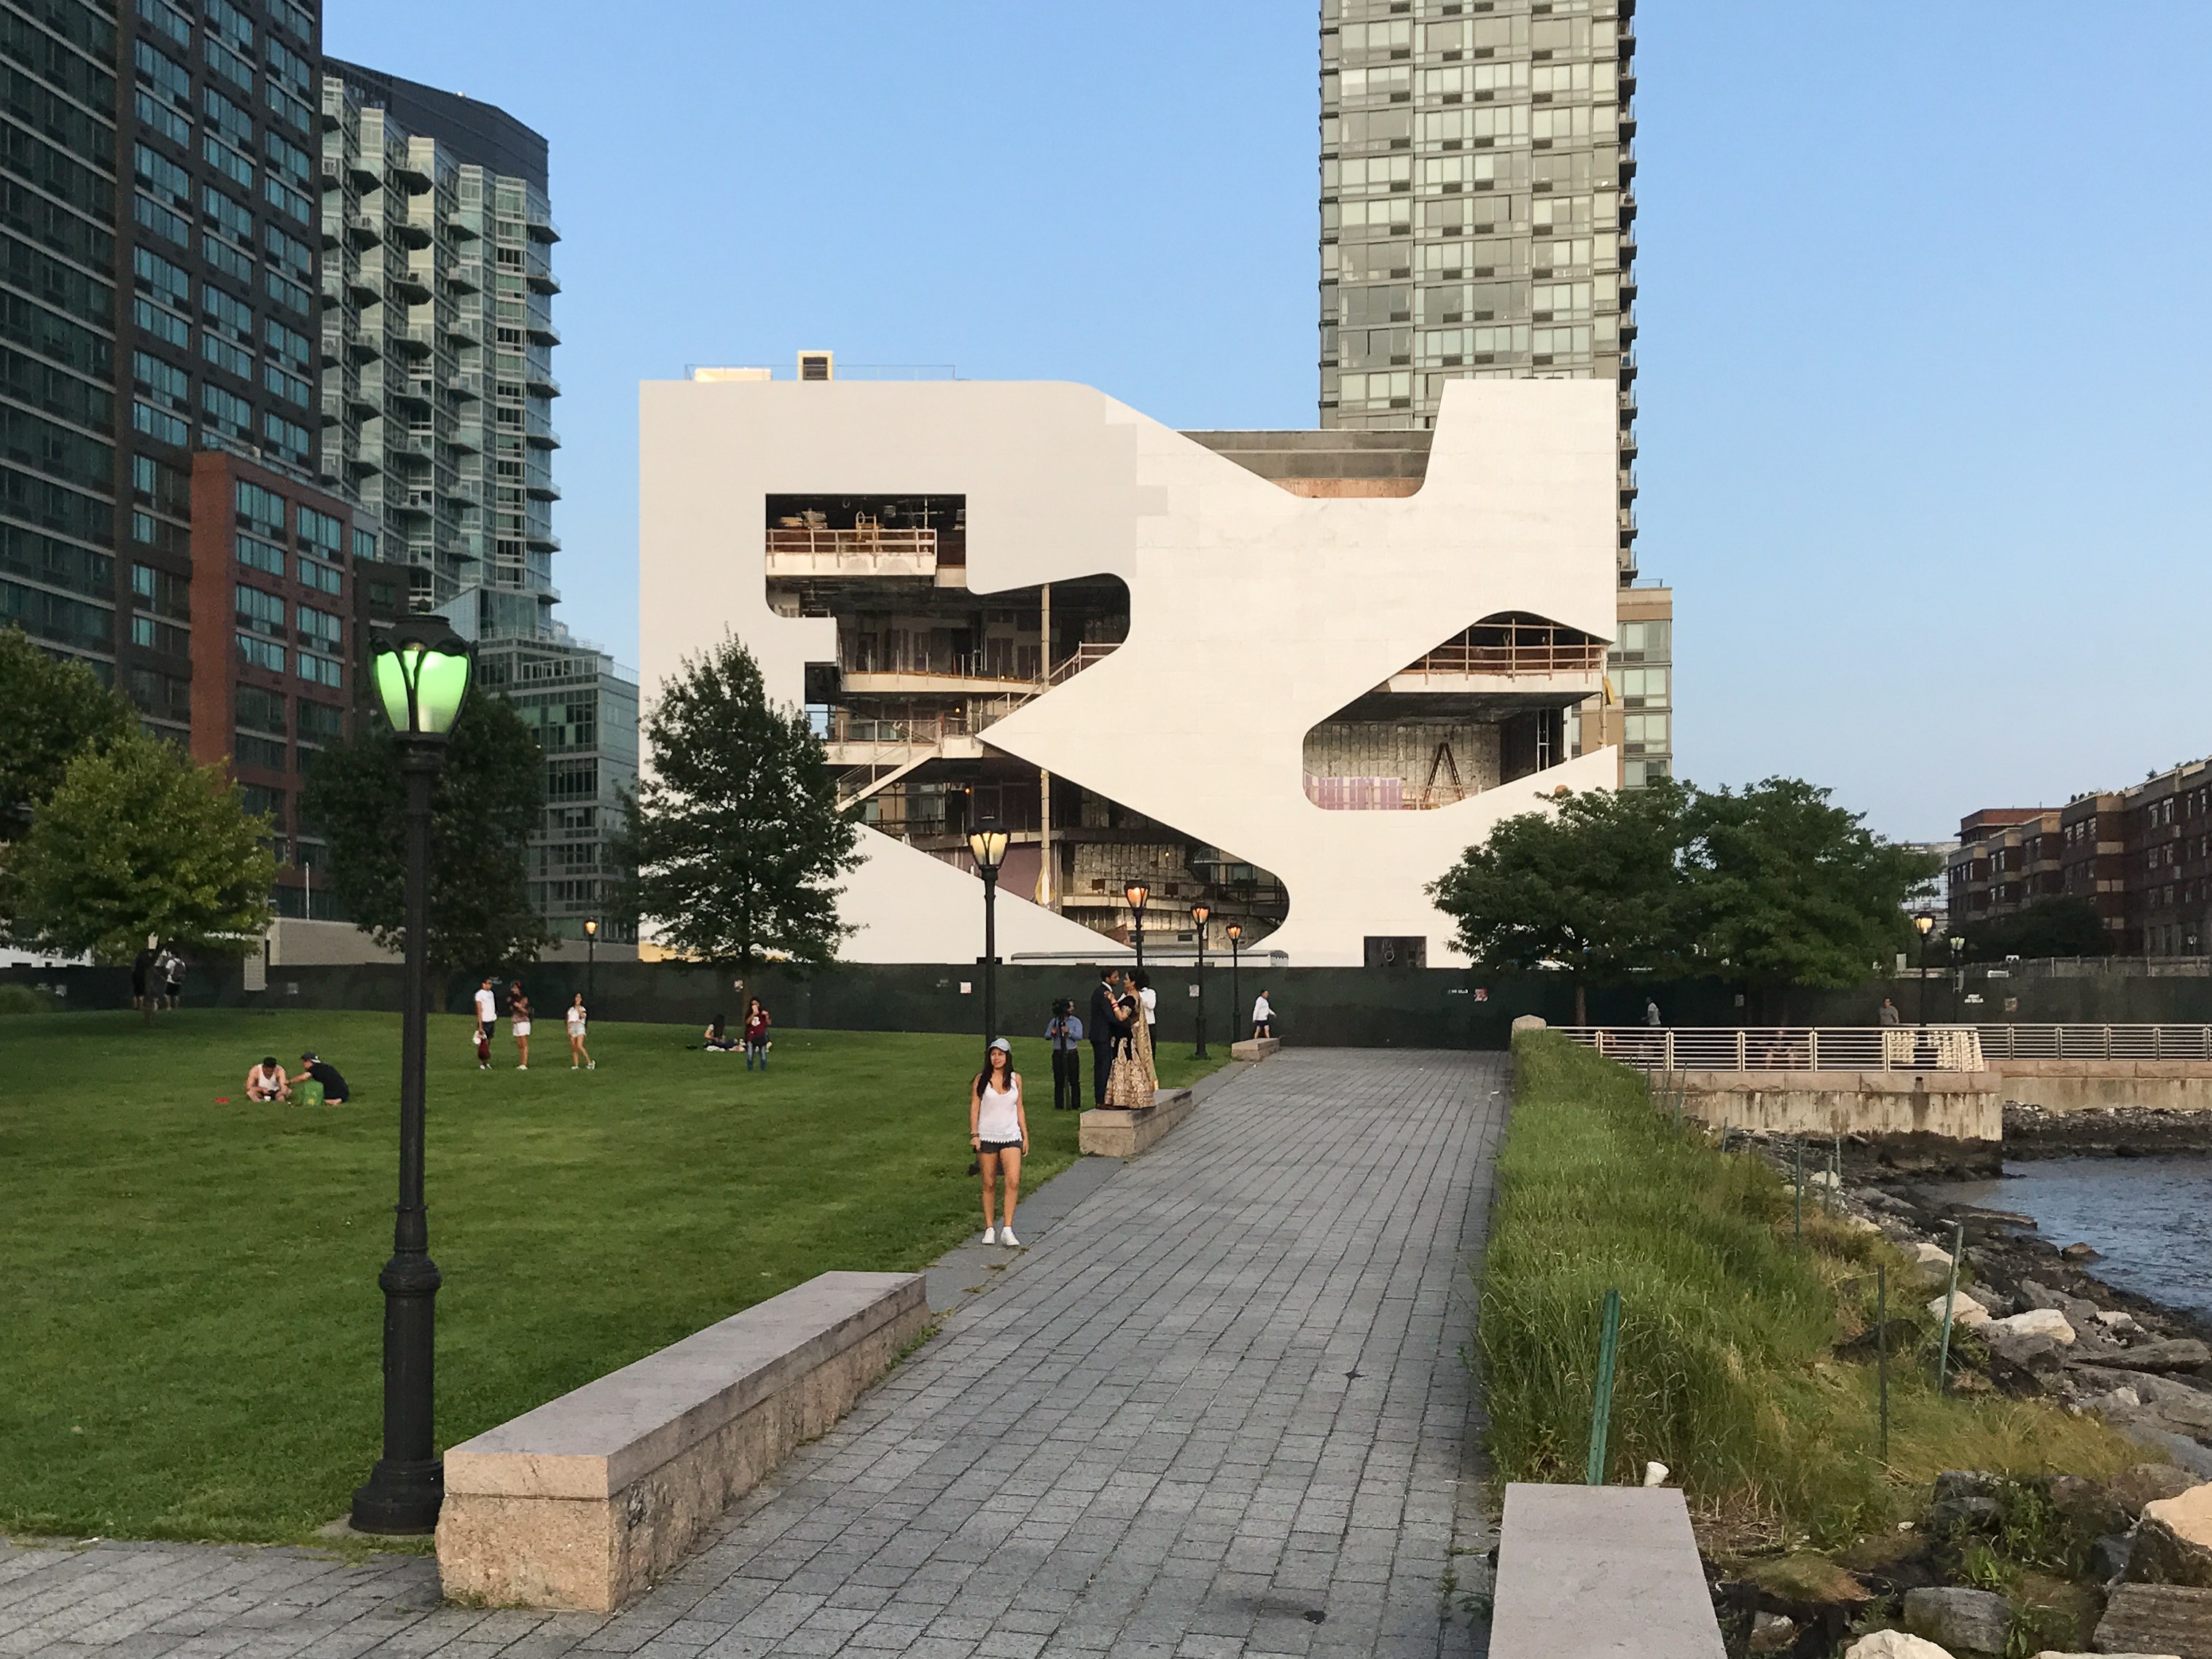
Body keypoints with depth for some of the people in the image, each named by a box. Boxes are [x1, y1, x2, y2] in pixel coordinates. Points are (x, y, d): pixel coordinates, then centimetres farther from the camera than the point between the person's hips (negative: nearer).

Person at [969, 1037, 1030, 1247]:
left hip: (1011, 1136, 1)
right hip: (987, 1136, -1)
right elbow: (974, 1107, 2)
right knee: (989, 1184, 4)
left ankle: (1007, 1230, -13)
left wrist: (1025, 1136, 12)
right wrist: (974, 1134, -7)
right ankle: (989, 1229, 14)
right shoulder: (982, 1079, 1)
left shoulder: (1015, 1079, 7)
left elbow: (1019, 1109, 13)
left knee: (1013, 1181, -14)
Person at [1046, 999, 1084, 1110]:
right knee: (1059, 1081, 4)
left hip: (1071, 1054, -1)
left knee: (1074, 1081, -1)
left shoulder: (1076, 1022, 3)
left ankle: (1076, 1105, 5)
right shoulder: (1055, 1022, 8)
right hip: (1058, 1054, 1)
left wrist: (1069, 1032, -25)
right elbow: (1046, 1037, 7)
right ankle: (1059, 1106, 11)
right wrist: (1052, 1033, -14)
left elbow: (1079, 1036, -10)